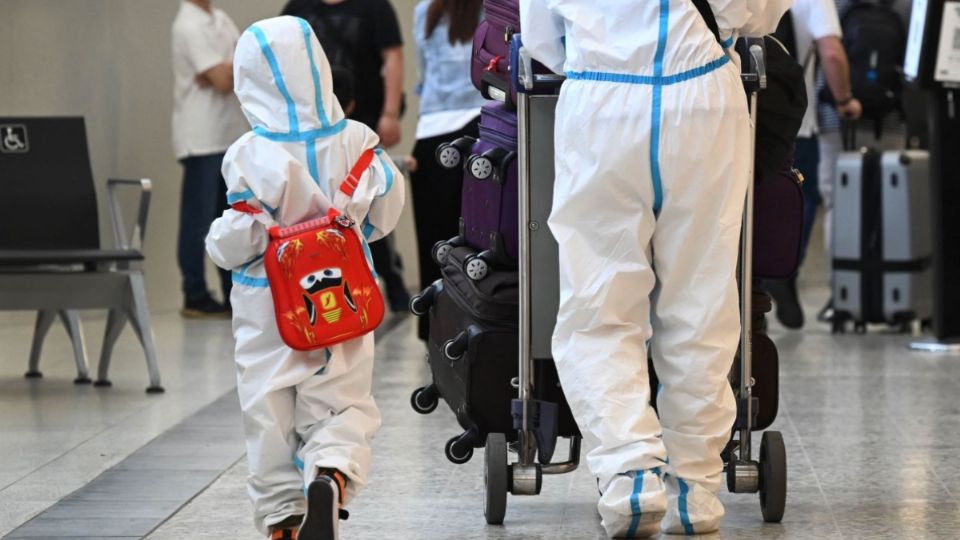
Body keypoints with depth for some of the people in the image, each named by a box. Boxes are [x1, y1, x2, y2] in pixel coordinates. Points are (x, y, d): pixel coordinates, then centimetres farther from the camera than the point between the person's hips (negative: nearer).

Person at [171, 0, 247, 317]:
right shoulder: (189, 26, -13)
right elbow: (224, 81, -19)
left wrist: (228, 72, -11)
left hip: (230, 136, 8)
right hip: (201, 139, -8)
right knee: (198, 220, -3)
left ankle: (236, 294, 16)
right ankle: (195, 297, 3)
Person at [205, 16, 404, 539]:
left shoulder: (250, 157, -17)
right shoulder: (356, 141, -6)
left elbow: (237, 240, -15)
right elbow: (384, 213, 4)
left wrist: (218, 243, 7)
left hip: (268, 306, -2)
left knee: (271, 414, 10)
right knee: (341, 406, 10)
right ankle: (332, 477, -19)